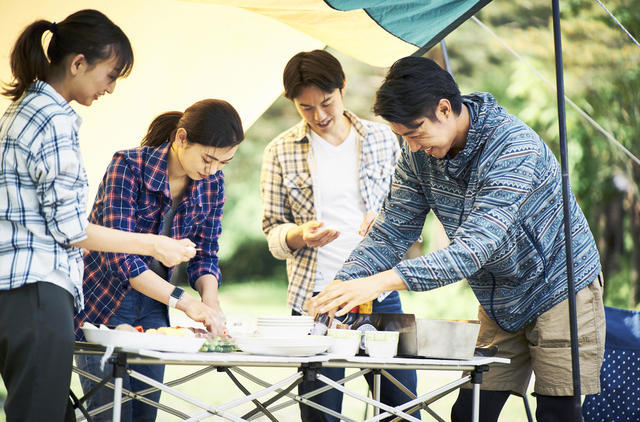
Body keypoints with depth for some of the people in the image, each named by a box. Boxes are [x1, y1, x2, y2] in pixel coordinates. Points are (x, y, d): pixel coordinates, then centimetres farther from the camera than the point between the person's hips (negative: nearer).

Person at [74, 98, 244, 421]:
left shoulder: (212, 184, -4)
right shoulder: (128, 166, -21)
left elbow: (205, 254, 4)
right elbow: (118, 254, -28)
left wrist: (210, 299, -18)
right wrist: (184, 302, -35)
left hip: (152, 309, 5)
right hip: (102, 305, -5)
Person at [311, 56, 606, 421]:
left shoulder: (514, 148, -30)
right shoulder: (419, 155, -7)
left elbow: (476, 248, -38)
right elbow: (393, 232, -2)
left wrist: (383, 281, -46)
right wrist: (344, 284, -20)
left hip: (560, 292, -6)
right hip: (498, 306, 6)